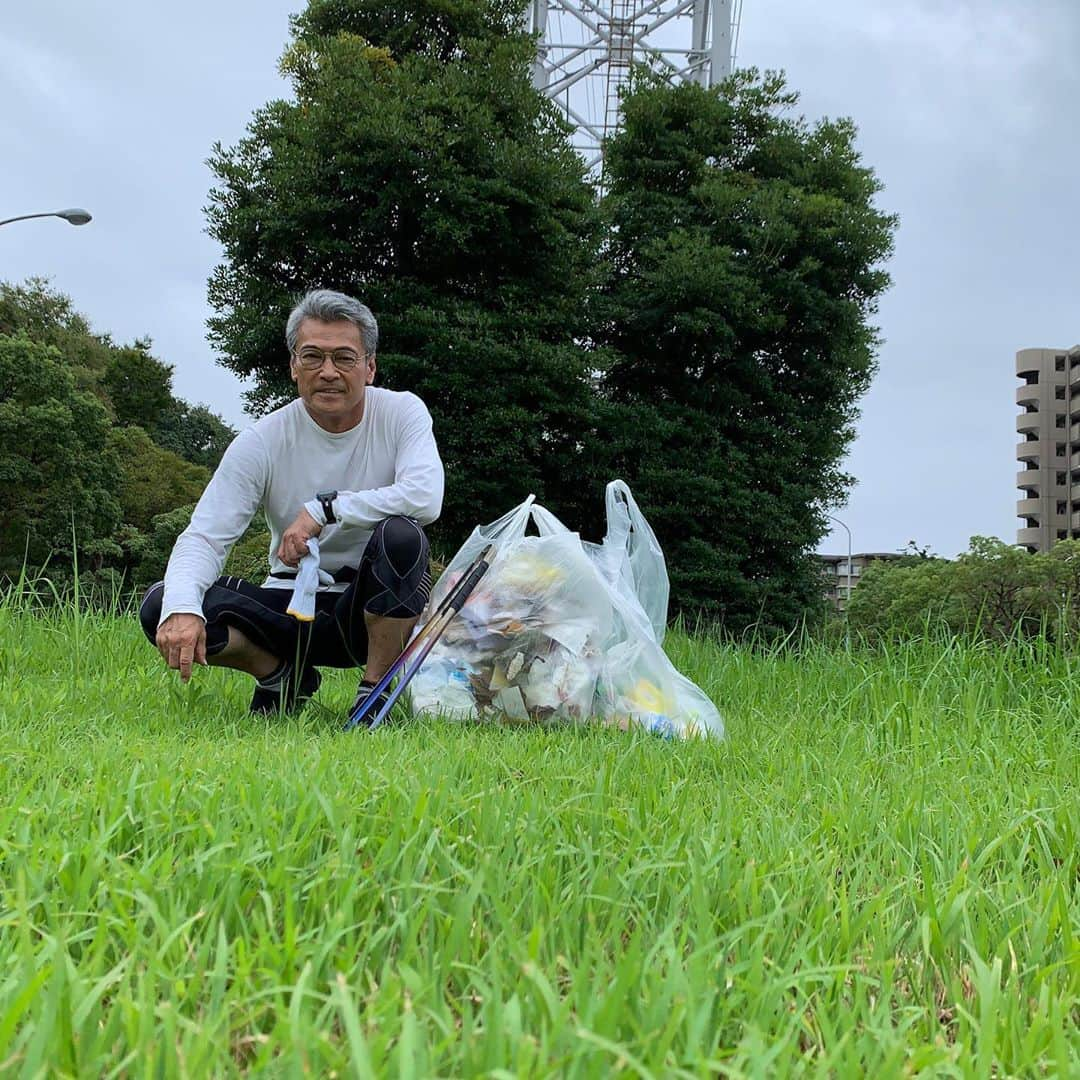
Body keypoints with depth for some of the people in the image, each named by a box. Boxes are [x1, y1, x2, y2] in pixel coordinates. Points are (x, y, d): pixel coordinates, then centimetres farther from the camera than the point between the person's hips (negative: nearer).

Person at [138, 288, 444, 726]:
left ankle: (375, 689, -14)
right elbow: (204, 535, -15)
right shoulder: (262, 441, -8)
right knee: (161, 608, -19)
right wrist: (181, 609, -36)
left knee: (400, 535, -34)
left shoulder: (401, 413, -9)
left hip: (380, 605, -1)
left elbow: (425, 496, -27)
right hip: (293, 604, 2)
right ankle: (280, 673, 7)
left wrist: (325, 509, -28)